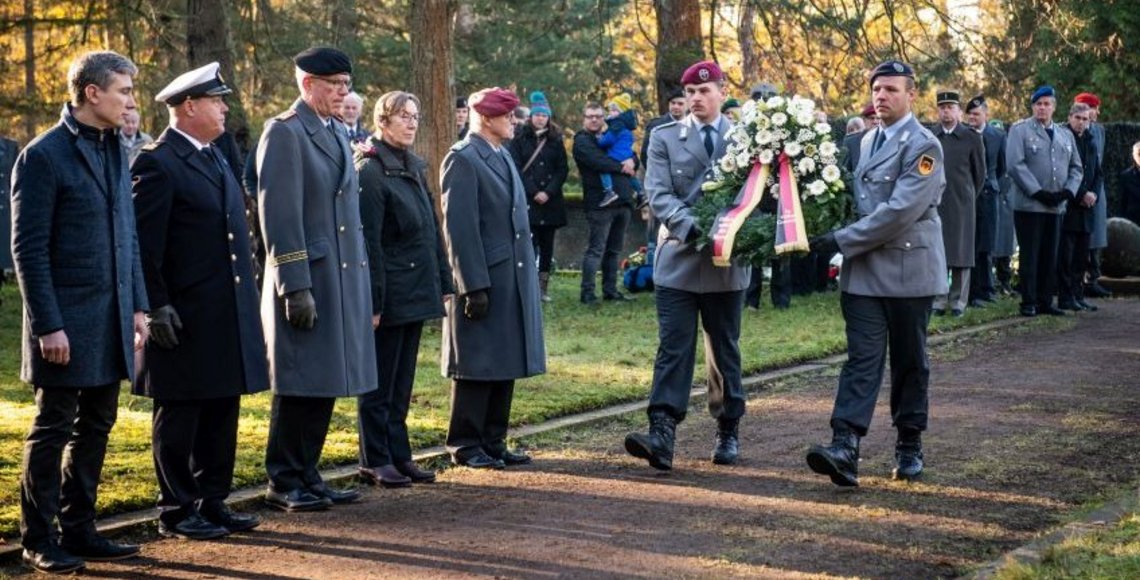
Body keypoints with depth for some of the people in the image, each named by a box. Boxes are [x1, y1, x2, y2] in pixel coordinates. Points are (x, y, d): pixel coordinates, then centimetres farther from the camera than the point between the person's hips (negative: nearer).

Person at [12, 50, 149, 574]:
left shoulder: (115, 150, 12)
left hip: (112, 321, 7)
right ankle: (38, 540, 11)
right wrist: (48, 326, -16)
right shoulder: (43, 157, -12)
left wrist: (137, 305, 12)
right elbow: (29, 250, -13)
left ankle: (78, 530, 23)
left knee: (96, 427, 12)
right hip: (67, 323, -7)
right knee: (53, 430, 1)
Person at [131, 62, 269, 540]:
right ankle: (176, 512, 10)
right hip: (185, 320, -9)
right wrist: (157, 307, -18)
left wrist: (245, 299, 19)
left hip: (227, 318, 9)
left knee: (221, 414, 13)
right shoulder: (157, 163, -12)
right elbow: (144, 245, -15)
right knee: (179, 417, 2)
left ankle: (212, 502, 22)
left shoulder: (214, 158, 16)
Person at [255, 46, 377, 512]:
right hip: (306, 279, -8)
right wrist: (296, 288, -20)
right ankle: (283, 482, 8)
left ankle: (307, 476, 19)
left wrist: (361, 278, 18)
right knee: (299, 386, -1)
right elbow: (279, 216, -16)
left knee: (325, 385, 11)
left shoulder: (337, 133, 17)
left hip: (344, 279, 8)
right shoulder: (284, 133, -10)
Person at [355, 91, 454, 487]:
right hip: (390, 295, -8)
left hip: (417, 293, 8)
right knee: (379, 382, 1)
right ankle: (375, 461, 7)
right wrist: (373, 301, -18)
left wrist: (444, 283, 13)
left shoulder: (415, 168, 13)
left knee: (402, 380, 13)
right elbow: (369, 242, -16)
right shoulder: (370, 172, -13)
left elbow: (432, 230, 17)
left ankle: (399, 456, 19)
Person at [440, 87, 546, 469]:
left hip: (513, 279, 9)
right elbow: (459, 227, -17)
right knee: (477, 367, -1)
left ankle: (493, 442, 19)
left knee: (505, 365, 11)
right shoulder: (463, 158, -12)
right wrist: (474, 286, -20)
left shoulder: (502, 156, 16)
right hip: (483, 280, -8)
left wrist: (527, 275, 15)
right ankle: (465, 445, 8)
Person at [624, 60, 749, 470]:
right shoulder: (665, 138, 4)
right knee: (673, 349, -8)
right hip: (678, 260, -1)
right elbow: (659, 195, -5)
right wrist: (693, 228, -20)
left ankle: (728, 432, 22)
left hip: (728, 264, 1)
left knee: (724, 352, 11)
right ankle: (661, 435, -15)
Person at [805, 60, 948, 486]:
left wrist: (842, 240, -17)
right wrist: (844, 246, 7)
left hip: (908, 270, -5)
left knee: (909, 362, 7)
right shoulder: (867, 141, 14)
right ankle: (845, 449, -15)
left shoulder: (923, 146, -10)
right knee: (862, 358, -5)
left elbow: (901, 211, -19)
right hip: (864, 270, 5)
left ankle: (909, 448, 19)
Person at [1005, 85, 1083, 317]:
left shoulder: (1065, 136, 17)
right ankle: (1029, 302, 2)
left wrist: (1068, 191, -2)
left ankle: (1045, 301, 13)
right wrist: (1038, 192, -16)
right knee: (1030, 256, -2)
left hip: (1055, 206, 5)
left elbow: (1076, 167, 17)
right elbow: (1015, 165, -11)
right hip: (1028, 205, -5)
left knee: (1050, 257, 7)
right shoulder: (1020, 130, -1)